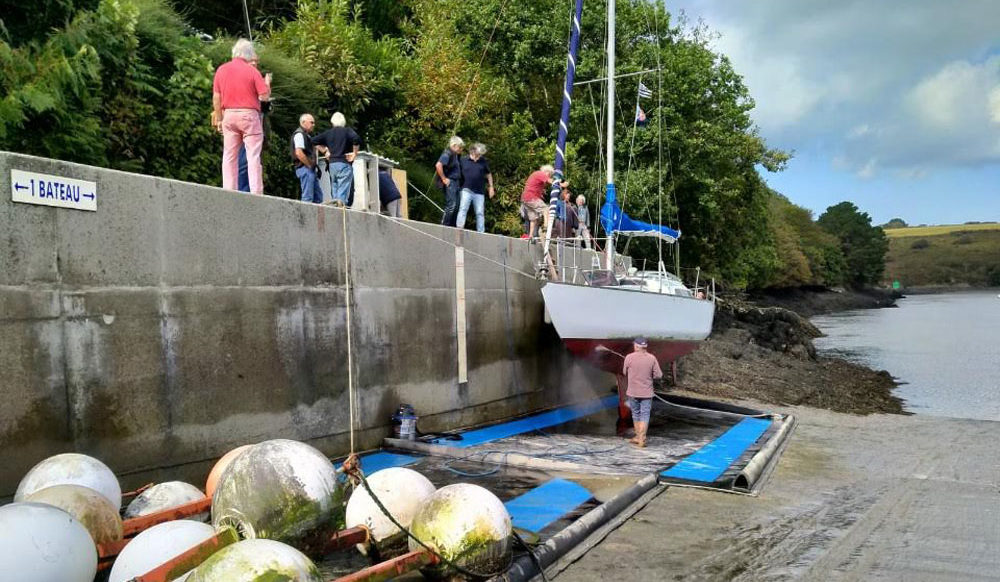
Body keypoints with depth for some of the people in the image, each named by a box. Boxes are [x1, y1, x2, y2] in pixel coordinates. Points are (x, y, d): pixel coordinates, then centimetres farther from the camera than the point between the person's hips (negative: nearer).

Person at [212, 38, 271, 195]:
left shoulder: (221, 69, 6)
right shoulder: (252, 70, -5)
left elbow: (216, 97, 7)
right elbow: (264, 96, -6)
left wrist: (219, 119, 15)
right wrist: (267, 82, 13)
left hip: (229, 114, 4)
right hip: (249, 115, -4)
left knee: (229, 156, 8)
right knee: (253, 156, -3)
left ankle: (228, 192, 7)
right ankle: (256, 192, -8)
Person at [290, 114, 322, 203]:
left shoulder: (306, 135, 21)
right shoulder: (299, 134, -11)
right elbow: (298, 153, -23)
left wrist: (314, 166, 15)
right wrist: (310, 166, -16)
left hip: (310, 169, 10)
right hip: (305, 168, -10)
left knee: (318, 195, 11)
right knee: (308, 197, -10)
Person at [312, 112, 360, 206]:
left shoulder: (328, 133, 11)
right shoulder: (347, 131, -2)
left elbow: (314, 141, 10)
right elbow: (357, 140, -20)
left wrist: (325, 151, 13)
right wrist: (354, 153, -9)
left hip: (332, 163, 5)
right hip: (344, 163, -5)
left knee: (335, 187, 13)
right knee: (343, 189, -7)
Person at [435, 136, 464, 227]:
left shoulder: (457, 155, 15)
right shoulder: (447, 154, -12)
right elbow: (438, 165, -26)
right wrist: (444, 179, -20)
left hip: (456, 183, 9)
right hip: (449, 183, -9)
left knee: (456, 206, 9)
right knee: (451, 205, -14)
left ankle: (452, 227, 14)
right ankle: (444, 226, -8)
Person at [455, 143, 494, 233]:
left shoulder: (483, 161, 5)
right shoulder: (463, 160, 1)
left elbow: (488, 174, 15)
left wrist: (491, 187, 11)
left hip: (479, 192, 2)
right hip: (466, 190, -2)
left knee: (480, 213, 5)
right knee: (463, 209, -14)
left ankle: (481, 232, 12)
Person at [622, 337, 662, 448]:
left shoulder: (629, 357, -9)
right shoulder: (652, 358, -7)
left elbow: (625, 372, 4)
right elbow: (658, 375, -4)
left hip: (633, 392, 0)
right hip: (647, 392, 0)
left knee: (636, 414, 16)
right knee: (645, 415, 4)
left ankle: (639, 436, 25)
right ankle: (641, 439, -3)